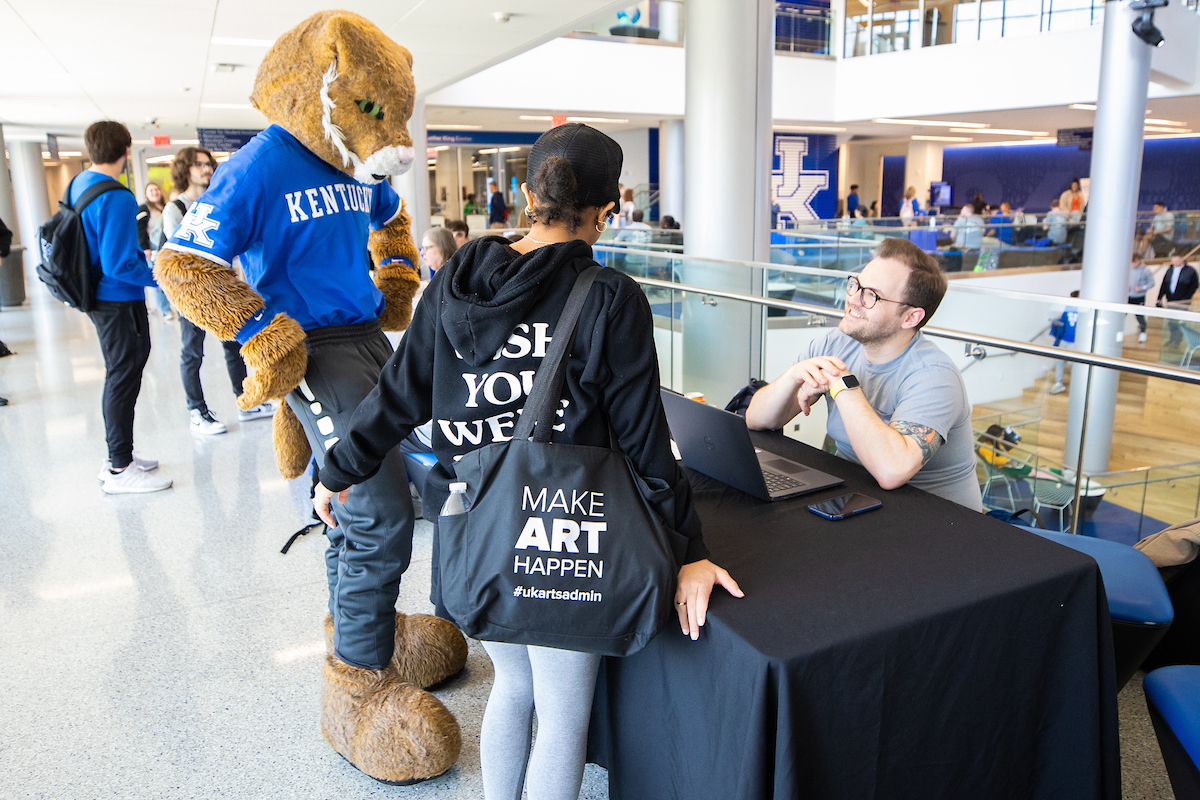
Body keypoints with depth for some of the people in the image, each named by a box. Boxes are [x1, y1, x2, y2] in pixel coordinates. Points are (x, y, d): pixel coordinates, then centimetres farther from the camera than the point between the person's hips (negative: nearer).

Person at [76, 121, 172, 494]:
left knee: (122, 375, 18)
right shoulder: (116, 198, -22)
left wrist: (137, 254, 22)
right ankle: (120, 470, 8)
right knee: (123, 378, -1)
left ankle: (118, 457, 29)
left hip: (96, 294, 10)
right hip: (119, 300, -10)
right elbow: (119, 265, -25)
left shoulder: (78, 184, 9)